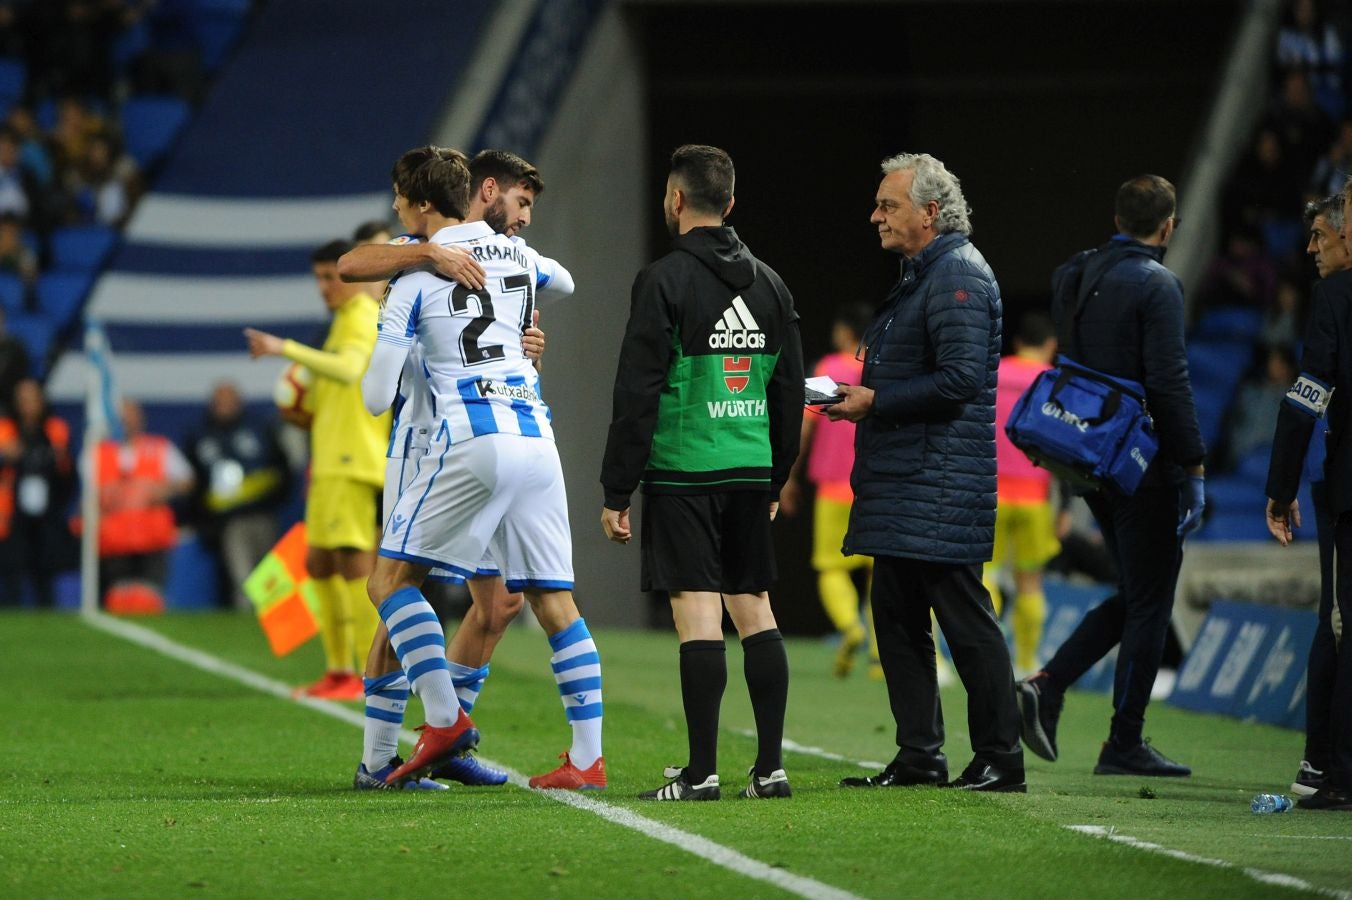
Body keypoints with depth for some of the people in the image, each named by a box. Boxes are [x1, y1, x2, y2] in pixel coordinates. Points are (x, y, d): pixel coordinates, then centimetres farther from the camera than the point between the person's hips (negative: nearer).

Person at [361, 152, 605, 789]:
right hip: (535, 435, 5)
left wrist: (372, 373, 24)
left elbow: (376, 398, 1)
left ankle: (444, 718, -10)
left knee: (391, 578, 5)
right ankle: (588, 759, 2)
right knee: (553, 600, 7)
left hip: (471, 438, -5)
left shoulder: (416, 275, 0)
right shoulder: (517, 258, 14)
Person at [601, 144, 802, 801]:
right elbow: (790, 390, 16)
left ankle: (701, 771, -7)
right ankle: (769, 767, 7)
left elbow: (637, 394, -11)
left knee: (697, 617, -7)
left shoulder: (664, 281, -8)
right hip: (749, 473, 6)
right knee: (754, 610, 9)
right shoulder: (769, 285, 11)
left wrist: (616, 492, -7)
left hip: (682, 475, -6)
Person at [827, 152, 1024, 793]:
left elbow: (960, 379, -22)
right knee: (897, 619, 11)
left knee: (965, 620, -6)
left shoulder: (958, 276, -13)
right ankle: (918, 757, 15)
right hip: (900, 486, 11)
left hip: (939, 489, -11)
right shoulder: (919, 276, 19)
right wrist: (861, 397, 11)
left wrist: (876, 401, -16)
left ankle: (1000, 759, -1)